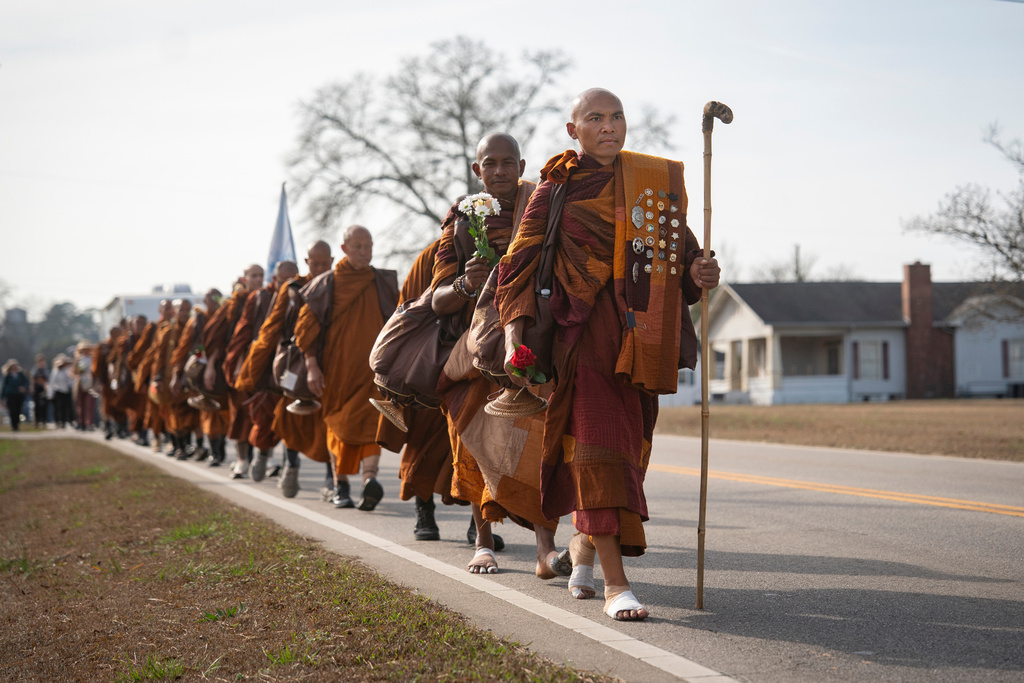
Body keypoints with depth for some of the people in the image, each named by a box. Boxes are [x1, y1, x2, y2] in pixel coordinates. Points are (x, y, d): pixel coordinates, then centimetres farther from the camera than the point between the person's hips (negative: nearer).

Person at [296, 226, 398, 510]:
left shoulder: (384, 283, 7)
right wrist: (311, 365, -6)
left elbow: (398, 323, 10)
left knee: (370, 420, -9)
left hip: (372, 366, 0)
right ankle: (340, 485, 4)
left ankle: (370, 476, -16)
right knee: (338, 425, 2)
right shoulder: (326, 284, 3)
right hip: (336, 368, 0)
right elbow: (306, 324, 1)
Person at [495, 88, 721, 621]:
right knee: (599, 445, -13)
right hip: (583, 332, -4)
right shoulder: (557, 189, 3)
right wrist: (513, 334, -12)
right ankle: (615, 584, -13)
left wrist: (697, 272, -7)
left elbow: (678, 244, 17)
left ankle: (583, 544, 36)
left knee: (627, 449, 10)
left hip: (638, 337, 4)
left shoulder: (656, 179, 12)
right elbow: (521, 264, 0)